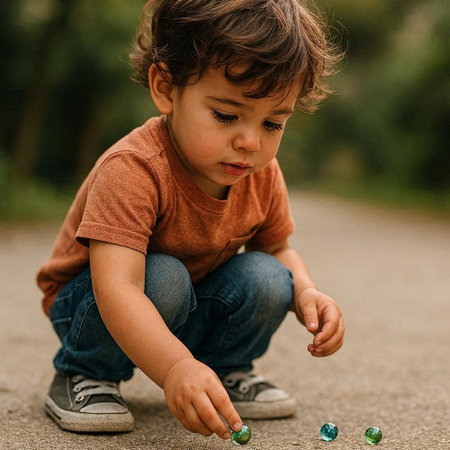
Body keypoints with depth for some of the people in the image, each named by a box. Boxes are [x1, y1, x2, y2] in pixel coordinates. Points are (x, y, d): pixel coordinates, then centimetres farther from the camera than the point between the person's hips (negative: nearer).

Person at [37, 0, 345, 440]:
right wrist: (176, 367, -61)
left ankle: (226, 370, 8)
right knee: (162, 278, -36)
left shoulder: (262, 175, -13)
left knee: (267, 278, -20)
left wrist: (305, 294, -17)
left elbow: (276, 248, 5)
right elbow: (116, 286, -46)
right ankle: (84, 376, -10)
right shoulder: (132, 170, -36)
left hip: (190, 315, 5)